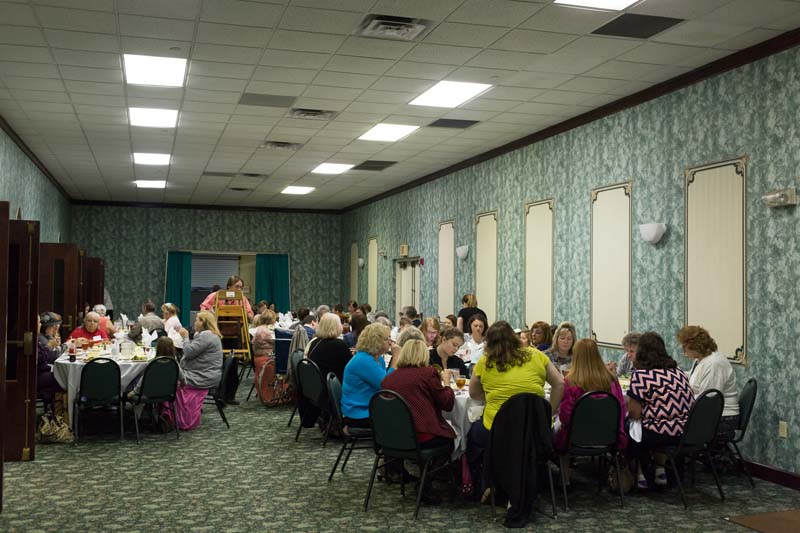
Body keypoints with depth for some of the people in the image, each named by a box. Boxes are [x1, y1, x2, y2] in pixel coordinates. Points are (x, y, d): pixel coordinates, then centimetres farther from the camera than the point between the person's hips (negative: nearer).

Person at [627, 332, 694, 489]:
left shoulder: (640, 375, -11)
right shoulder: (677, 370, 10)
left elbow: (634, 414, -12)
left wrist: (628, 405, 12)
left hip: (663, 435, -7)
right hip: (686, 433, 7)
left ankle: (640, 474, 22)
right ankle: (660, 472, 28)